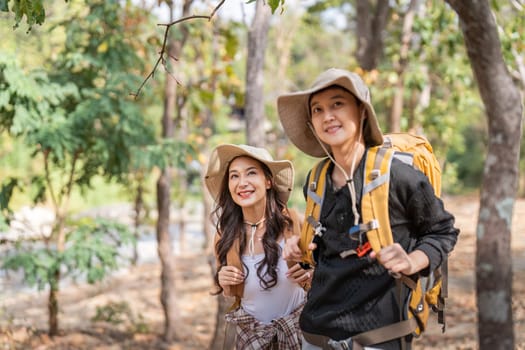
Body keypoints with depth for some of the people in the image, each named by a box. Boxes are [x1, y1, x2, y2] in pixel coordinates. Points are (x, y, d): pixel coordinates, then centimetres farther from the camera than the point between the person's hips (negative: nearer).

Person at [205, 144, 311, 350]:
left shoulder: (292, 221, -16)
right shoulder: (226, 235, -10)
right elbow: (230, 293, 5)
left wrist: (309, 275, -21)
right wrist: (225, 284, -16)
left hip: (296, 324, -1)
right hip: (250, 331, 1)